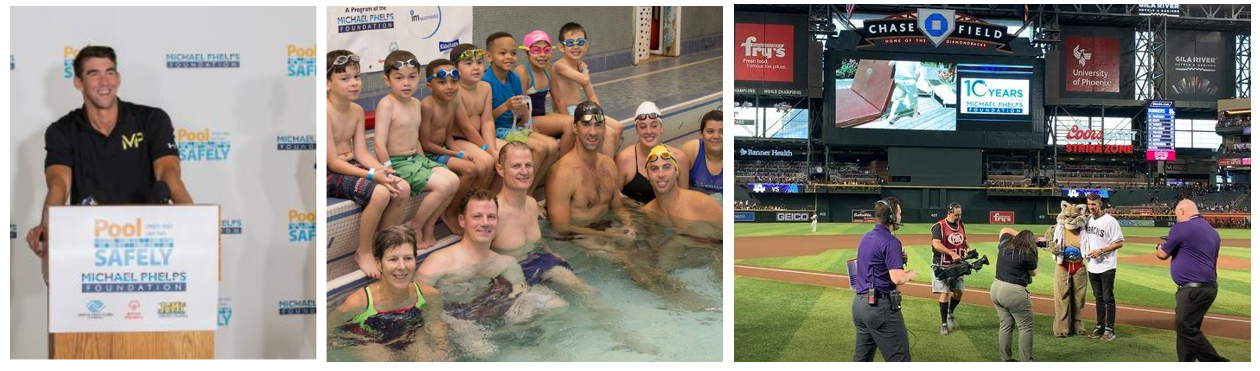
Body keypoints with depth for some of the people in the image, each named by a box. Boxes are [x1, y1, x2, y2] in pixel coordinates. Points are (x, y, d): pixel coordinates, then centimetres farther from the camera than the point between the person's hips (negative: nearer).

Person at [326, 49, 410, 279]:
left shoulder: (357, 111, 7)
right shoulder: (326, 112, -19)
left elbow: (361, 152, 4)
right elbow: (333, 162, -21)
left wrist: (383, 171, -15)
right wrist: (372, 175, -28)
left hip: (351, 167, 8)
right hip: (329, 174, -8)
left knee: (402, 188, -9)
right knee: (380, 193, -29)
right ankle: (364, 252, -9)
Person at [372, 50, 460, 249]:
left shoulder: (416, 104, 11)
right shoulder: (387, 104, -15)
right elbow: (380, 144, -20)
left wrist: (425, 163, 13)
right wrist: (390, 174, -22)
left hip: (416, 158, 8)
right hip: (397, 162, -8)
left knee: (454, 181, -5)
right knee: (442, 185, -21)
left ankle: (428, 226, 9)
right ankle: (415, 228, -2)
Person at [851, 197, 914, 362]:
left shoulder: (866, 237, 13)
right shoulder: (890, 241, -14)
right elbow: (897, 278, -22)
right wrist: (910, 274, -2)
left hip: (859, 303, 9)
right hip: (880, 305, -9)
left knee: (861, 359, 14)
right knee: (899, 359, -5)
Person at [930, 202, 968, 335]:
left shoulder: (961, 225, 10)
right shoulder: (939, 226, -12)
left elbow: (964, 242, 22)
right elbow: (936, 244, -23)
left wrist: (969, 249, 0)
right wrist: (952, 253, -30)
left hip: (958, 265, 6)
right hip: (942, 266, -6)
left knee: (959, 292, 6)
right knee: (945, 293, -5)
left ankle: (950, 314, 31)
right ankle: (944, 323, 3)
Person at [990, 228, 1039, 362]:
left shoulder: (1005, 245, 7)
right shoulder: (1027, 254, -10)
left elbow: (1005, 230, 31)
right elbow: (1034, 273, 8)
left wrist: (1020, 234, 29)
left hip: (996, 289, 7)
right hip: (1013, 292, -7)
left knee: (1006, 324, 16)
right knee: (1026, 326, 3)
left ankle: (1005, 360, 20)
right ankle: (1026, 362, 2)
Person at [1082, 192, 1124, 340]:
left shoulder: (1110, 221, -12)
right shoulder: (1087, 220, 9)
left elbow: (1120, 243, -13)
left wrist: (1100, 250, -19)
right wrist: (1085, 254, 7)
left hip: (1106, 266, -7)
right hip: (1092, 266, 7)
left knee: (1108, 298, -2)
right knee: (1098, 298, 13)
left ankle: (1110, 329, 3)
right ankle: (1100, 327, 20)